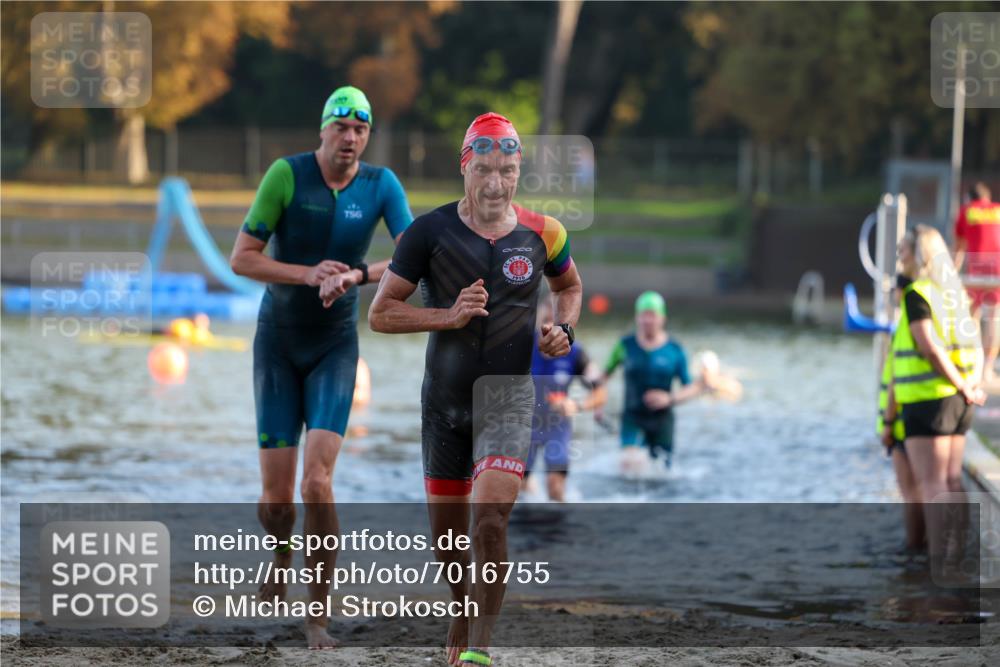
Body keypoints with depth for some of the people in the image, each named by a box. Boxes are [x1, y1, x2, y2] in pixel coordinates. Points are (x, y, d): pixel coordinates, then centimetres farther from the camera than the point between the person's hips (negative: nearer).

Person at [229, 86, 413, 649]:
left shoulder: (381, 185, -8)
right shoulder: (287, 174, -13)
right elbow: (242, 258, -11)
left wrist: (356, 275, -32)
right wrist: (308, 275, -25)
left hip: (335, 347, 0)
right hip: (278, 342, 0)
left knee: (318, 483, -17)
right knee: (276, 498, -1)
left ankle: (319, 612, -5)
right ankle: (280, 561, 35)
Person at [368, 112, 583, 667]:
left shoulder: (540, 234, -2)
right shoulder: (431, 231, -7)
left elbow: (569, 286, 20)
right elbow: (380, 313, -6)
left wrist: (564, 330, 0)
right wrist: (450, 316, -18)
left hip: (508, 395, -1)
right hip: (444, 396, 1)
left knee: (490, 521, -18)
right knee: (446, 530, 12)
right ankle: (465, 606, 42)